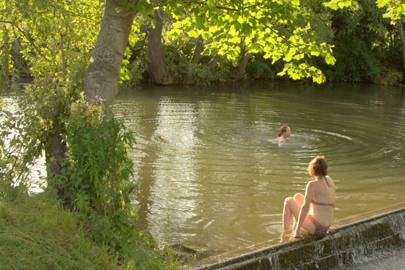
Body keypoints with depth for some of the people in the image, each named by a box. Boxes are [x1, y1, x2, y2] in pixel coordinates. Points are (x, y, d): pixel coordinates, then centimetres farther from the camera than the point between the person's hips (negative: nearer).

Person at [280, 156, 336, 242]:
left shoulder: (312, 184, -17)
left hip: (315, 227, -8)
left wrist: (298, 229, -19)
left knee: (288, 201, 8)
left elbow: (305, 207, -23)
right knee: (297, 196, 20)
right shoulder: (329, 180, 6)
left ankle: (284, 235, 16)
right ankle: (295, 228, 30)